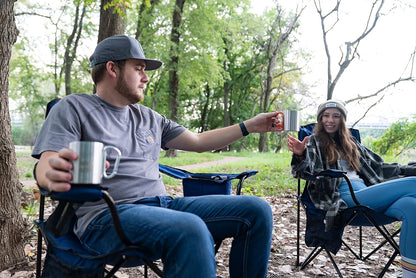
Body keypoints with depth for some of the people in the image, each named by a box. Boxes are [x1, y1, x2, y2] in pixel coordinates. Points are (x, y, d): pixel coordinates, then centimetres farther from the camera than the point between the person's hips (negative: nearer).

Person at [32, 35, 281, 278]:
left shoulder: (149, 117, 21)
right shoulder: (74, 108, 5)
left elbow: (198, 142, 27)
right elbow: (46, 166, -9)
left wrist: (249, 126, 23)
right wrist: (53, 177, -35)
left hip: (163, 204, 7)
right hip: (106, 217, -6)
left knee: (256, 210, -8)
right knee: (191, 230, -38)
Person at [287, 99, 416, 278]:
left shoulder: (350, 143, 30)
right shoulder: (314, 142, 13)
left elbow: (377, 166, 29)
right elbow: (304, 172, -2)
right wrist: (300, 155, -25)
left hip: (366, 193, 6)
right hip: (345, 198, -5)